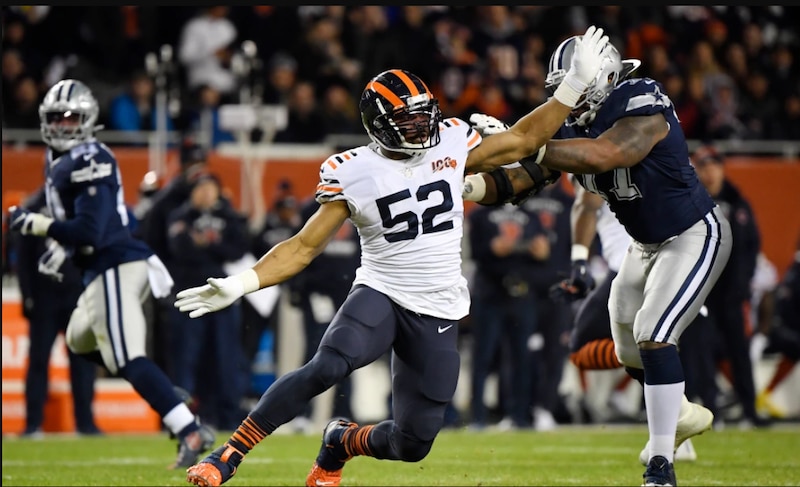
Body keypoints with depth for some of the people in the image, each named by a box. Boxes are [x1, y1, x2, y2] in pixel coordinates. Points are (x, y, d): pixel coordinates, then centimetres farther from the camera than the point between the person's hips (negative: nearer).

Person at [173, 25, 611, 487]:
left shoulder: (451, 144, 1)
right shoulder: (354, 174, -7)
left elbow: (522, 141, 14)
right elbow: (304, 246, -5)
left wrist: (575, 85, 8)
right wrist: (240, 284, -17)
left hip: (438, 314, 3)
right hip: (381, 294, -3)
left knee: (413, 444, 3)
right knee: (327, 366, -34)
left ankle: (341, 444, 37)